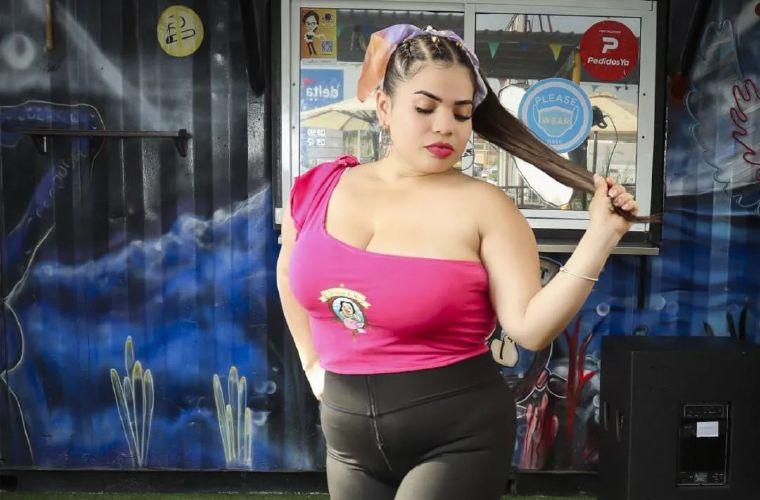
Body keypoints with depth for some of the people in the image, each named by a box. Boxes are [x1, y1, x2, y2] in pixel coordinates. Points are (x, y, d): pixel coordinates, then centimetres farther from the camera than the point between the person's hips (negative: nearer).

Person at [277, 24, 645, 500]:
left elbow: (530, 328, -17)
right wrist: (312, 362, 14)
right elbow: (290, 270, 17)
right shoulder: (319, 189, -2)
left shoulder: (484, 207, -12)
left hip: (457, 441, -4)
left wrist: (601, 235, -23)